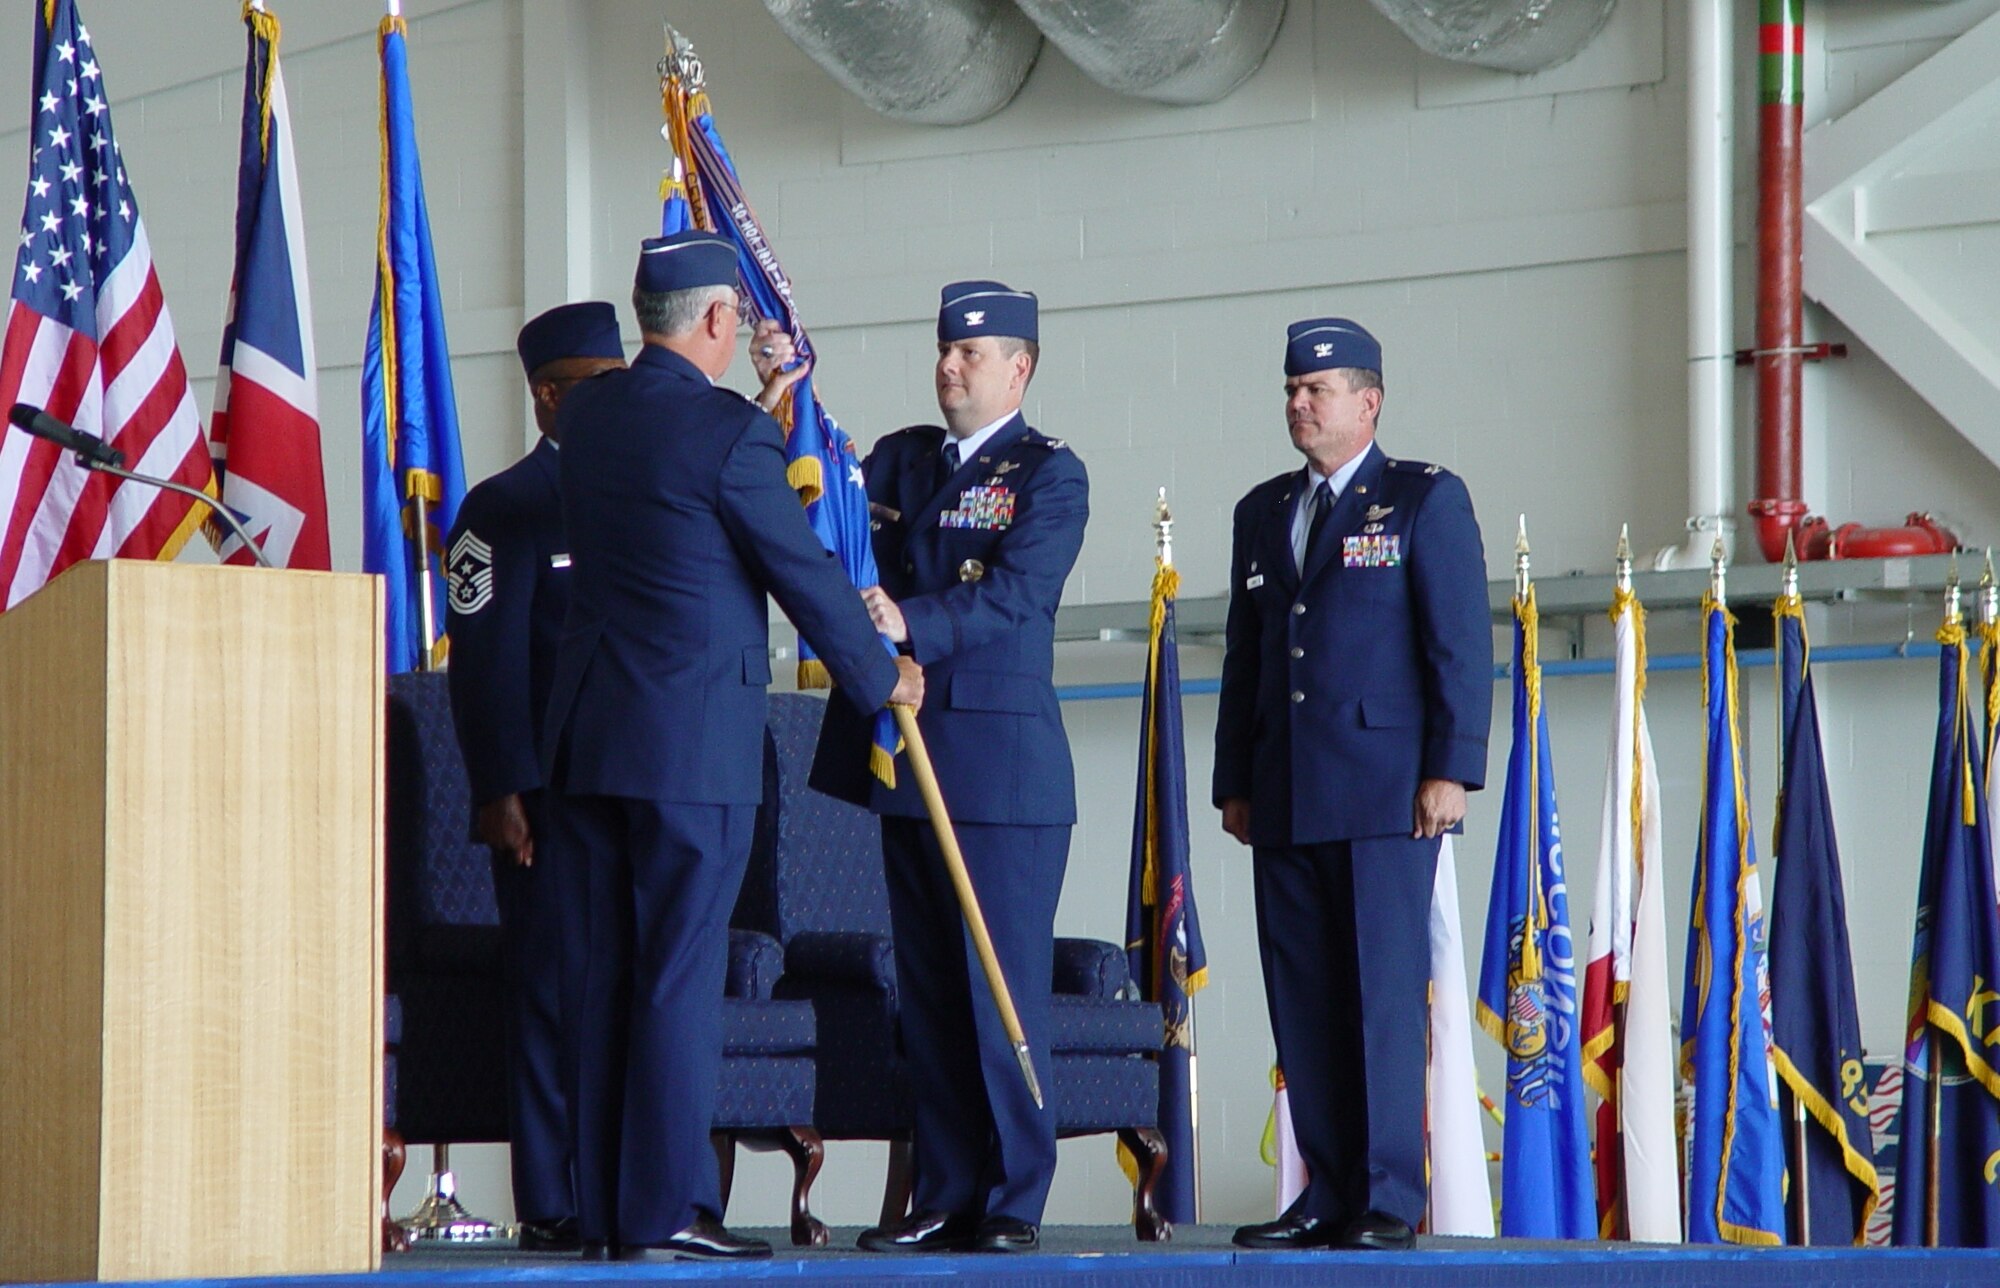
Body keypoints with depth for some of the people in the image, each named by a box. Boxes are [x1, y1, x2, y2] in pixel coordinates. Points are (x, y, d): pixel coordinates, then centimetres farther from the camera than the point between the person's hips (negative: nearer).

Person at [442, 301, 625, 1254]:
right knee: (553, 995, -4)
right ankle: (552, 1207, -2)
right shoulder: (504, 508, 0)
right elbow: (485, 658, -7)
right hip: (551, 797, -6)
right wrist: (499, 792, -15)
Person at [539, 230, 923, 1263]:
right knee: (680, 973, -5)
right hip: (691, 741, -7)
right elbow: (804, 573, -6)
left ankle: (606, 1211, 11)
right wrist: (880, 677, 9)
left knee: (612, 972, 10)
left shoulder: (587, 415, 9)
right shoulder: (728, 431, -13)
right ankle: (664, 1211, -6)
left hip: (590, 737, 7)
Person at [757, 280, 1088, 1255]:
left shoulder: (1049, 474, -1)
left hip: (1003, 765, -6)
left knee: (1004, 989, -5)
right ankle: (945, 1199, 12)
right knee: (927, 990, 7)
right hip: (906, 760, 6)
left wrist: (913, 623, -30)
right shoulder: (901, 459, 17)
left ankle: (1014, 1201, -1)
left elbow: (1014, 594, -15)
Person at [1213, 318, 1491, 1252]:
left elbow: (1462, 645, -3)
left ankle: (1388, 1199, -5)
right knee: (1302, 1000, 3)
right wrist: (1234, 781, 15)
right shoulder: (1263, 513, 19)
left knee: (1383, 992, -7)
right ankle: (1328, 1194, 7)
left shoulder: (1426, 500, 3)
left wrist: (1451, 770, -11)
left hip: (1385, 789, -5)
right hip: (1286, 802, 6)